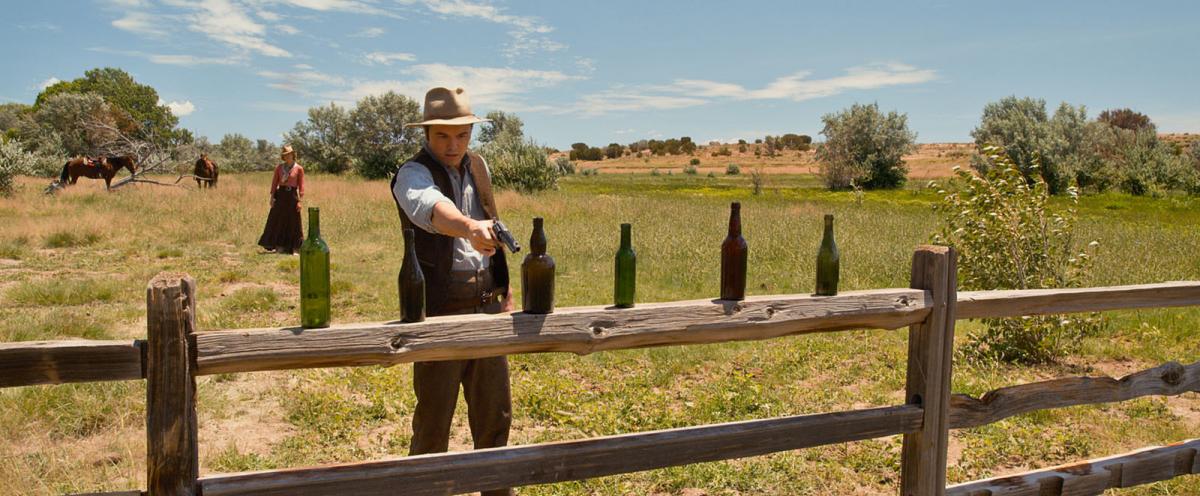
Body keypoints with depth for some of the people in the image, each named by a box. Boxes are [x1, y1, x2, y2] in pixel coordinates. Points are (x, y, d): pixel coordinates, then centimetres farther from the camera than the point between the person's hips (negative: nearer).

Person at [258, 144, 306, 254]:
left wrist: (300, 200, -9)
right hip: (280, 195, 2)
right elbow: (274, 183, 5)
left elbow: (301, 186, -3)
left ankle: (293, 248, 8)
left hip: (292, 196, -2)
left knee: (292, 222, 2)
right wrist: (272, 197, -3)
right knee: (278, 221, 3)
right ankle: (279, 247, 10)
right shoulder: (279, 168, 6)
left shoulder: (299, 169, -1)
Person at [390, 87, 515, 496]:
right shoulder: (412, 174, -13)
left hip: (486, 303, 6)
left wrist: (506, 292, 14)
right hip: (440, 308, -6)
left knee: (495, 414, 15)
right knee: (434, 419, 5)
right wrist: (471, 227, -58)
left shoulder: (478, 167, 9)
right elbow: (431, 206, -38)